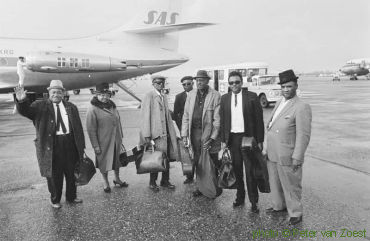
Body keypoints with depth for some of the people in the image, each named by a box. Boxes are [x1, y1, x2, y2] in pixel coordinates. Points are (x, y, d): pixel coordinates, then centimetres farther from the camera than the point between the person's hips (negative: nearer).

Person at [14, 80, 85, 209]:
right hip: (51, 146, -2)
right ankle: (55, 200, 27)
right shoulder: (41, 106, 2)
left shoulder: (71, 107, 9)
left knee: (72, 173, 14)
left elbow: (78, 128, 8)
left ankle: (71, 196, 33)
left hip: (69, 144, 3)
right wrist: (21, 101, -38)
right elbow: (26, 110, -15)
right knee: (54, 175, 8)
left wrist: (81, 147, 5)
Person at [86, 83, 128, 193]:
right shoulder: (92, 109, -14)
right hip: (103, 142, -6)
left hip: (116, 140, 6)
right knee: (104, 163, 9)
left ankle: (117, 179, 40)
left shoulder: (112, 106, 7)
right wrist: (95, 146, -15)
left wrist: (121, 137, 12)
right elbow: (91, 129, -14)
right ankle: (106, 183, 30)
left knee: (117, 160, 19)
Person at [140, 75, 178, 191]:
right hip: (155, 133, -7)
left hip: (166, 132, 7)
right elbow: (145, 116, -12)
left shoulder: (164, 97, 16)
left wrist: (172, 133, 13)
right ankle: (152, 182, 20)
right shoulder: (149, 96, -8)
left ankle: (165, 181, 24)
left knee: (167, 157, 10)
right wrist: (147, 136, -17)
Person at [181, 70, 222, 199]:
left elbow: (217, 119, -8)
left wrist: (212, 137, -13)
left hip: (208, 132, -4)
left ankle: (214, 189, 17)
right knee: (197, 161, 12)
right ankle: (201, 187, 26)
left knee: (208, 162, -1)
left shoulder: (215, 95, -6)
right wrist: (184, 134, 3)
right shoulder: (191, 94, 8)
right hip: (194, 131, 5)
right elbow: (186, 115, 9)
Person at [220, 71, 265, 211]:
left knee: (250, 170, 1)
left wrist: (260, 140, -6)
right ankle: (240, 196, 28)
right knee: (236, 169, 11)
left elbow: (259, 119, -3)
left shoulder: (252, 97, -3)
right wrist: (223, 140, 4)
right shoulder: (224, 98, 7)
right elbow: (222, 121, 9)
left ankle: (253, 201, 13)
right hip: (232, 138, 3)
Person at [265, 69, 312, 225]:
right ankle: (279, 206, 41)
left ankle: (295, 213, 26)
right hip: (272, 154, 8)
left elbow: (303, 135, -17)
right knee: (275, 183, 20)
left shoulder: (302, 107, -14)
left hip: (287, 157, -7)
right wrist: (267, 148, 16)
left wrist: (297, 158, -19)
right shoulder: (279, 103, 11)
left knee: (290, 186, 7)